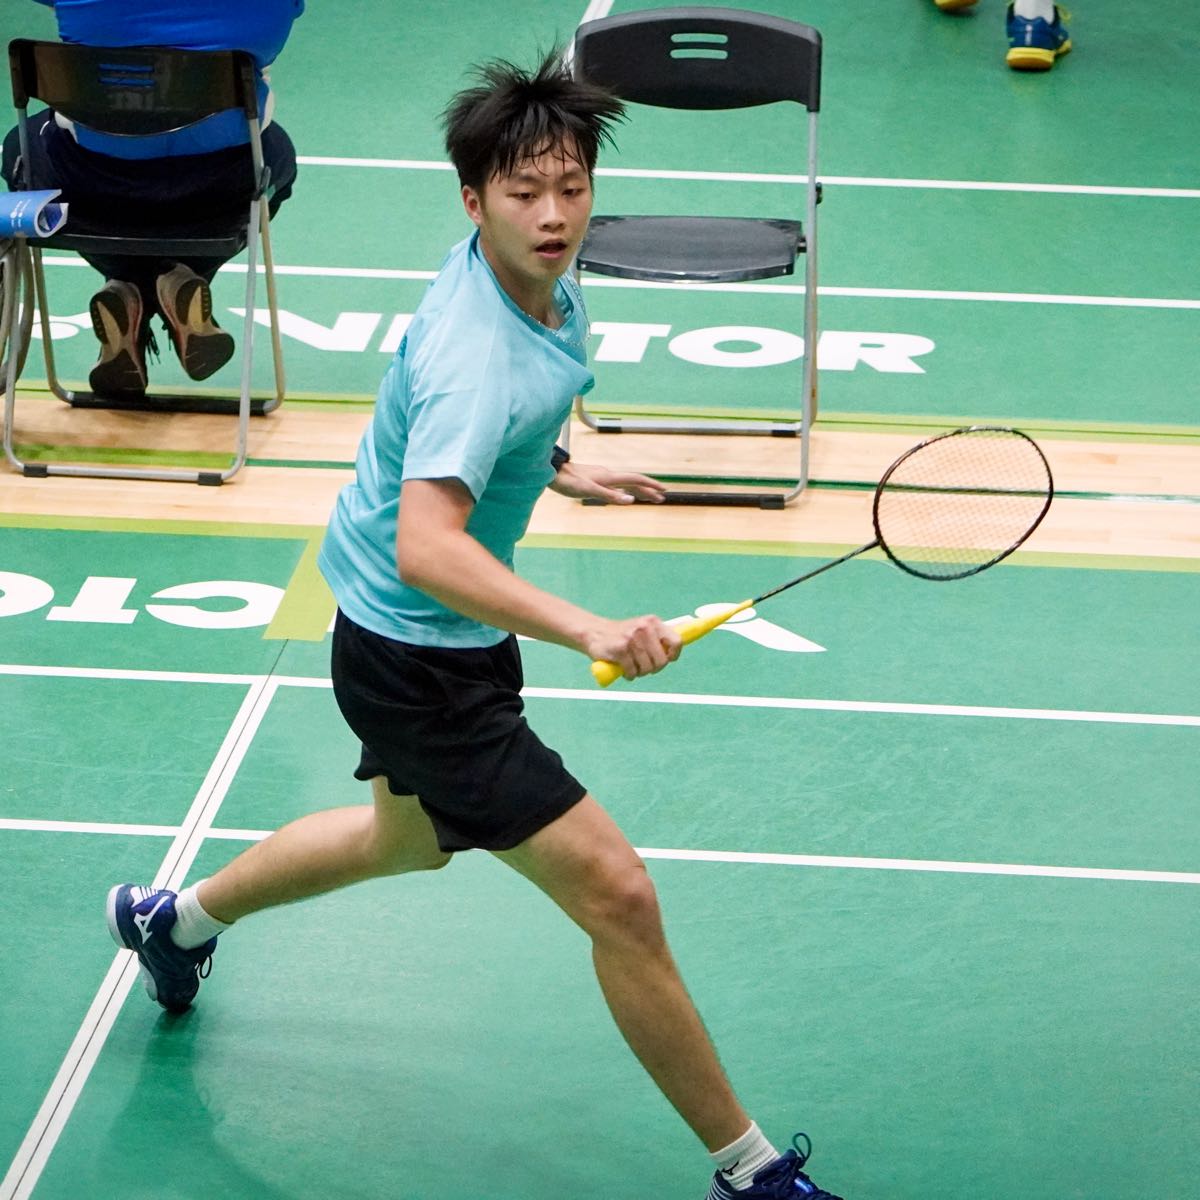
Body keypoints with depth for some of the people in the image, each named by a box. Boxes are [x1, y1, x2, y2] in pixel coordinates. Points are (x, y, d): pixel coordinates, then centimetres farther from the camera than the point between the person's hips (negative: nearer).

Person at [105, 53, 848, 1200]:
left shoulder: (542, 284, -4)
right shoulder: (475, 357, -34)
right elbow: (426, 548, -48)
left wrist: (557, 471, 12)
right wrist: (589, 629, -57)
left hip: (444, 642, 10)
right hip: (419, 663, -10)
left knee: (411, 837, 36)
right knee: (616, 895, -11)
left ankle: (178, 917, 57)